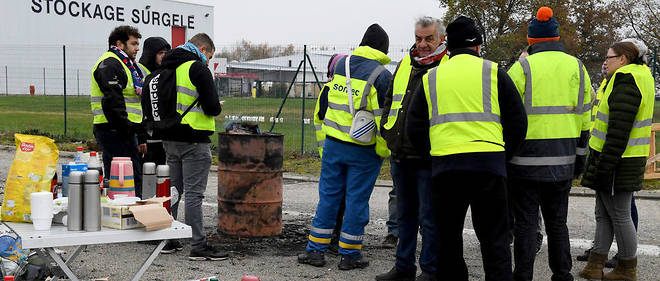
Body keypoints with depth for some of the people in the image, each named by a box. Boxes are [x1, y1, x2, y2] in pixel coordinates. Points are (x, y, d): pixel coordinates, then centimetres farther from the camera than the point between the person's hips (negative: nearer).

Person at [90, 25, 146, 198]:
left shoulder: (127, 65, 25)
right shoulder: (109, 64, -9)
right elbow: (112, 101, -20)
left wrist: (141, 137, 24)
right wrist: (126, 129, -21)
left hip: (125, 131, 10)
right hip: (114, 130, -10)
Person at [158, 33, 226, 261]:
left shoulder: (168, 69, 14)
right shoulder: (198, 69, -12)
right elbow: (212, 107, -17)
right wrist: (216, 109, 4)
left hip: (170, 139, 8)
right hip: (193, 141, -8)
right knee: (194, 193, -6)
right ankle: (198, 246, -4)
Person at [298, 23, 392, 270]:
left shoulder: (341, 64, 6)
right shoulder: (382, 75, -10)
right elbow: (384, 117, -12)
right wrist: (383, 150, -6)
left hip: (333, 143, 4)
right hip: (364, 150, -4)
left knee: (328, 195, 12)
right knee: (357, 199, 4)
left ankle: (316, 249, 15)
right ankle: (349, 254, 11)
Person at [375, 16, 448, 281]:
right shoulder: (404, 65, 14)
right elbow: (389, 99, 25)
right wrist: (386, 129, 13)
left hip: (429, 157, -7)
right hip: (400, 155, 7)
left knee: (429, 217, -1)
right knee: (405, 214, 16)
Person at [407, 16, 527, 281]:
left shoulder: (430, 78, 13)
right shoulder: (493, 73, 7)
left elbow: (415, 129, 10)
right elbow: (518, 122, 5)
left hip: (444, 166, 2)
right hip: (488, 164, -1)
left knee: (447, 238, 13)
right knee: (494, 239, 4)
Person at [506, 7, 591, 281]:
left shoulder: (522, 68, -7)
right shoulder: (577, 68, 7)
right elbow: (584, 121, 10)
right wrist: (579, 161, 17)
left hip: (526, 162, -4)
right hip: (563, 163, 4)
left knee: (525, 223, 2)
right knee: (557, 222, 16)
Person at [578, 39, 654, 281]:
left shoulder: (625, 81, -17)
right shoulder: (640, 75, 14)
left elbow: (619, 128, -23)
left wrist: (605, 165, -22)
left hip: (616, 161, -10)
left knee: (619, 216, 1)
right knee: (604, 215, 12)